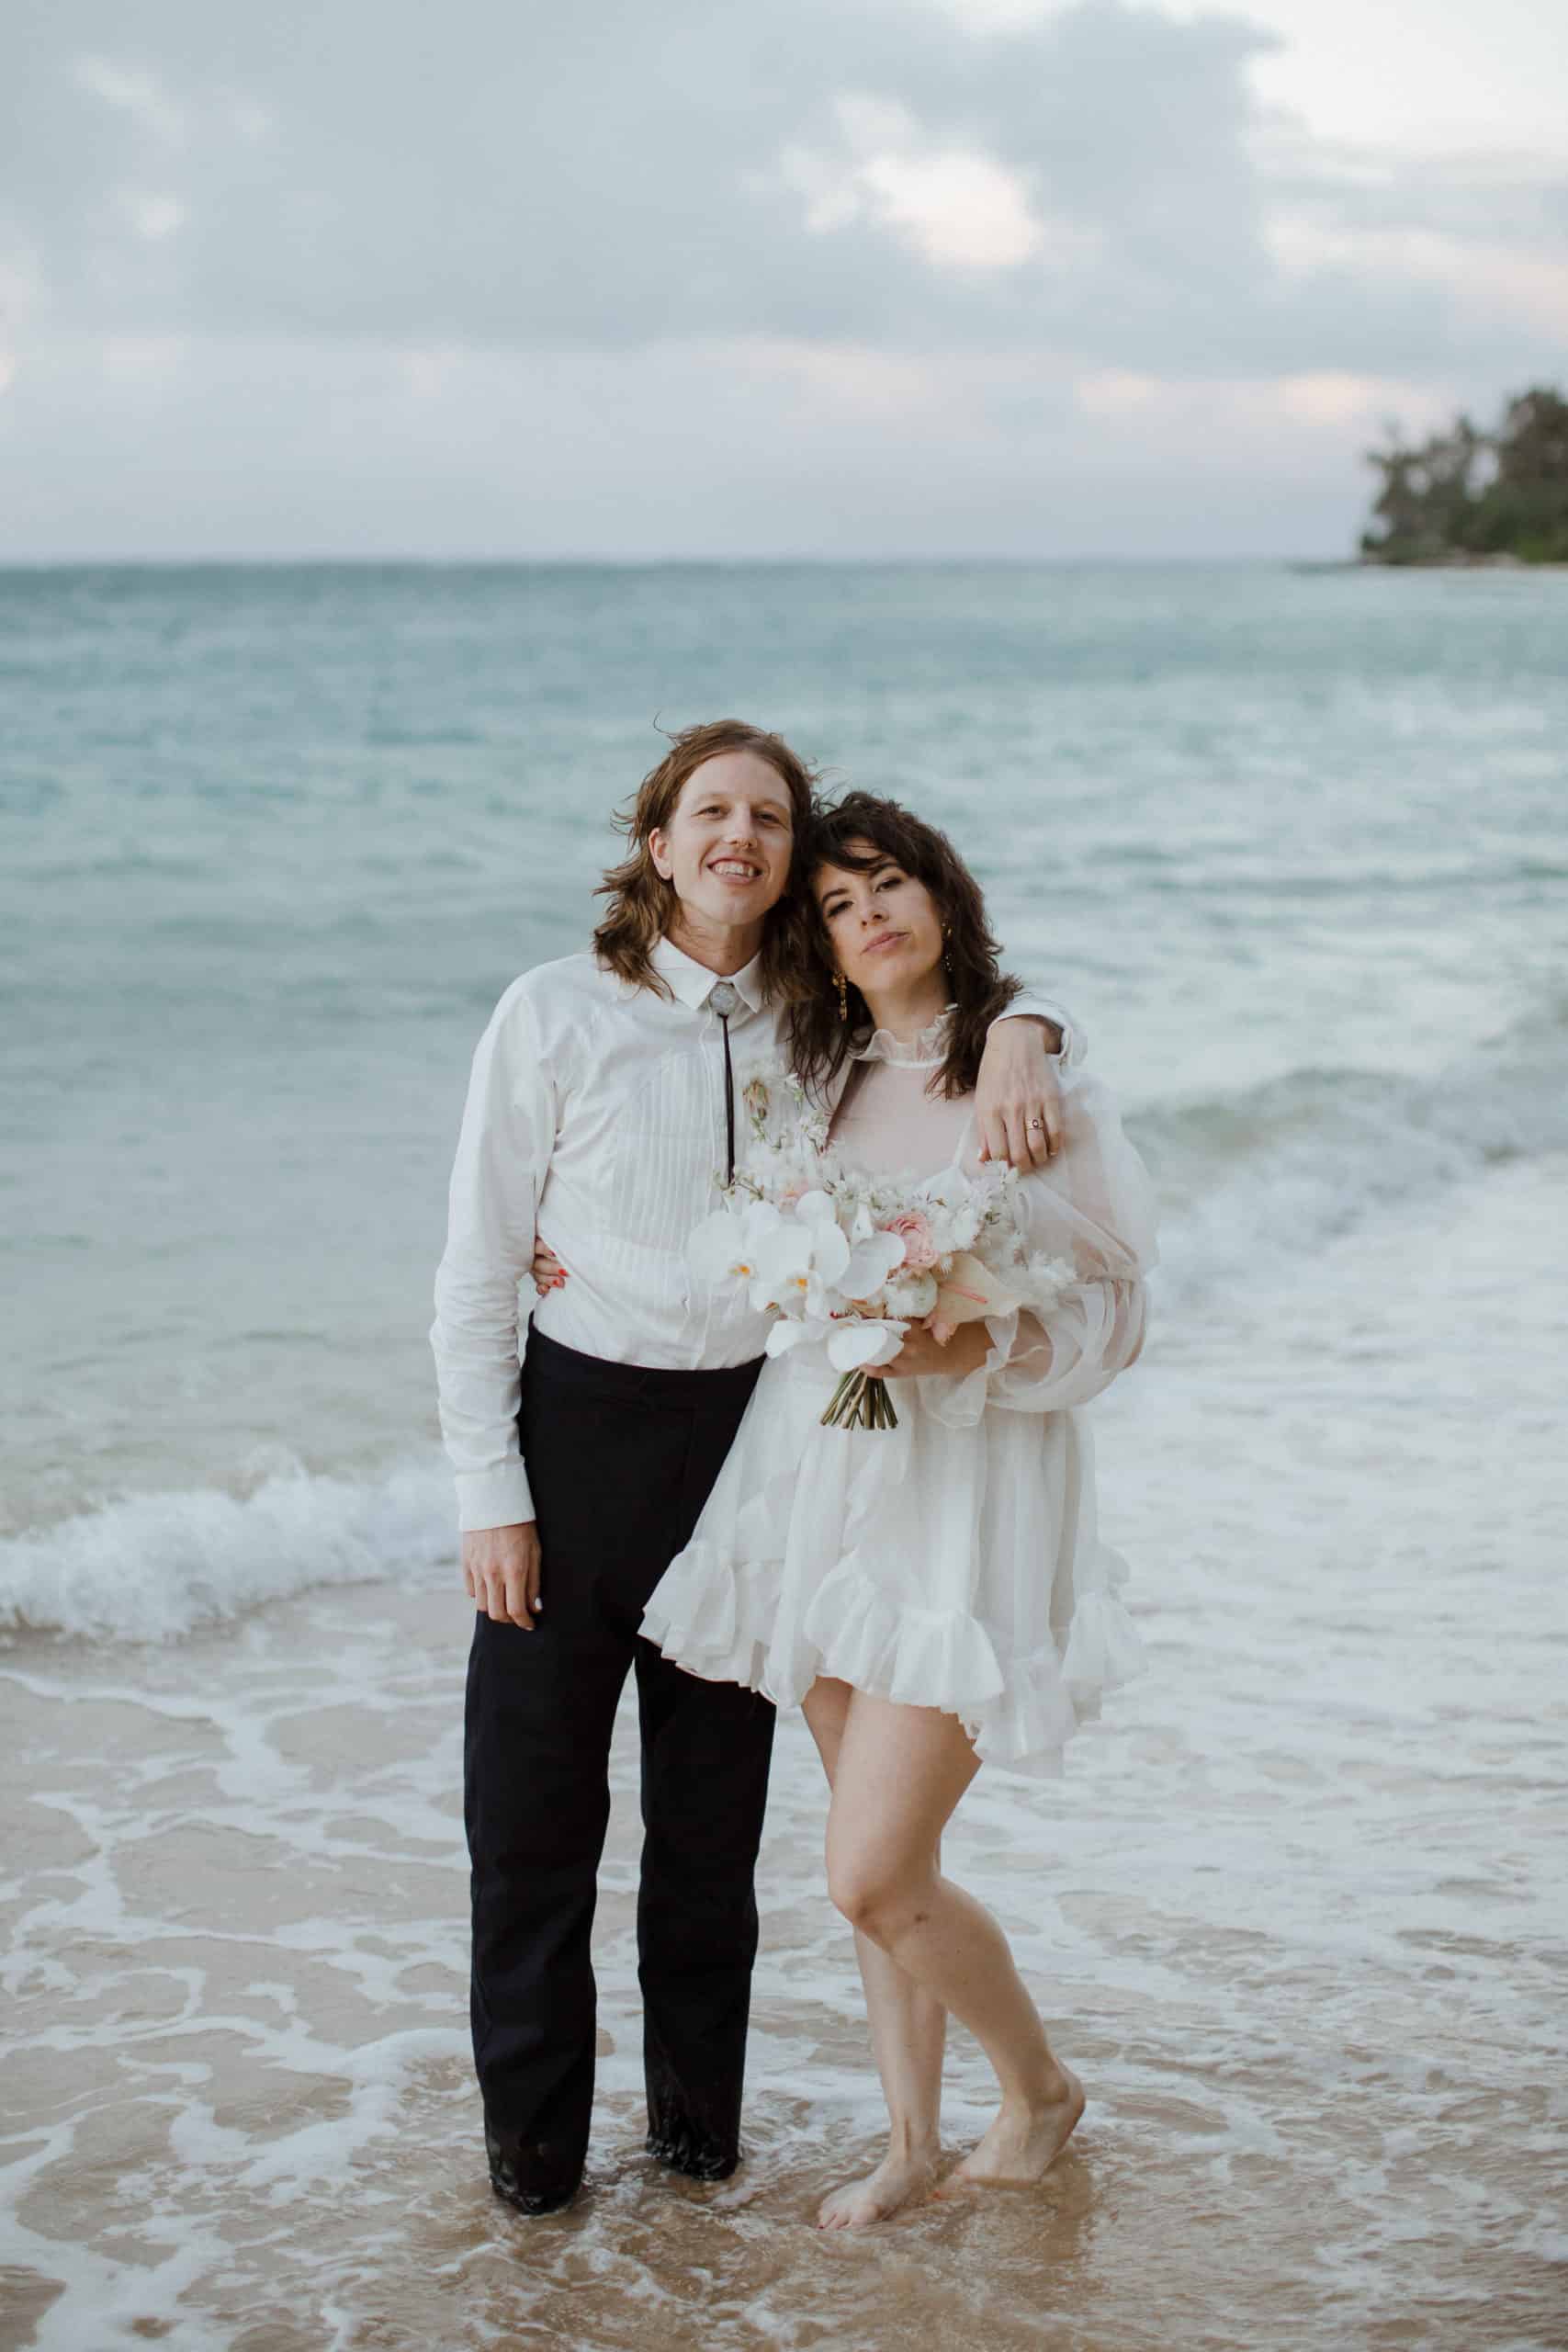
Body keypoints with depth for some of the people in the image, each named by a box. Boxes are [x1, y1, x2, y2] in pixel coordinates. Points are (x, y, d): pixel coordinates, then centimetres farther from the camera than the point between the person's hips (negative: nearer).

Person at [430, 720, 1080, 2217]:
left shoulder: (813, 1022, 1)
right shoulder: (556, 1015, -9)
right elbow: (475, 1273, -6)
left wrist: (1016, 1040, -13)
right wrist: (489, 1494, -10)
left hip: (749, 1432, 3)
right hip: (579, 1423, -3)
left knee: (713, 1812, 13)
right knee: (536, 1806, 6)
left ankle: (699, 2121, 29)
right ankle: (532, 2142, 23)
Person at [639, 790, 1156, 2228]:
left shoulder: (1041, 1086, -6)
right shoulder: (825, 1087, 11)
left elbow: (1115, 1311, -6)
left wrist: (979, 1348, -22)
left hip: (968, 1495, -5)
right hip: (825, 1475, 6)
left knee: (874, 1875, -8)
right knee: (881, 1862, 10)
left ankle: (1040, 2086, 18)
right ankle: (912, 2142, 26)